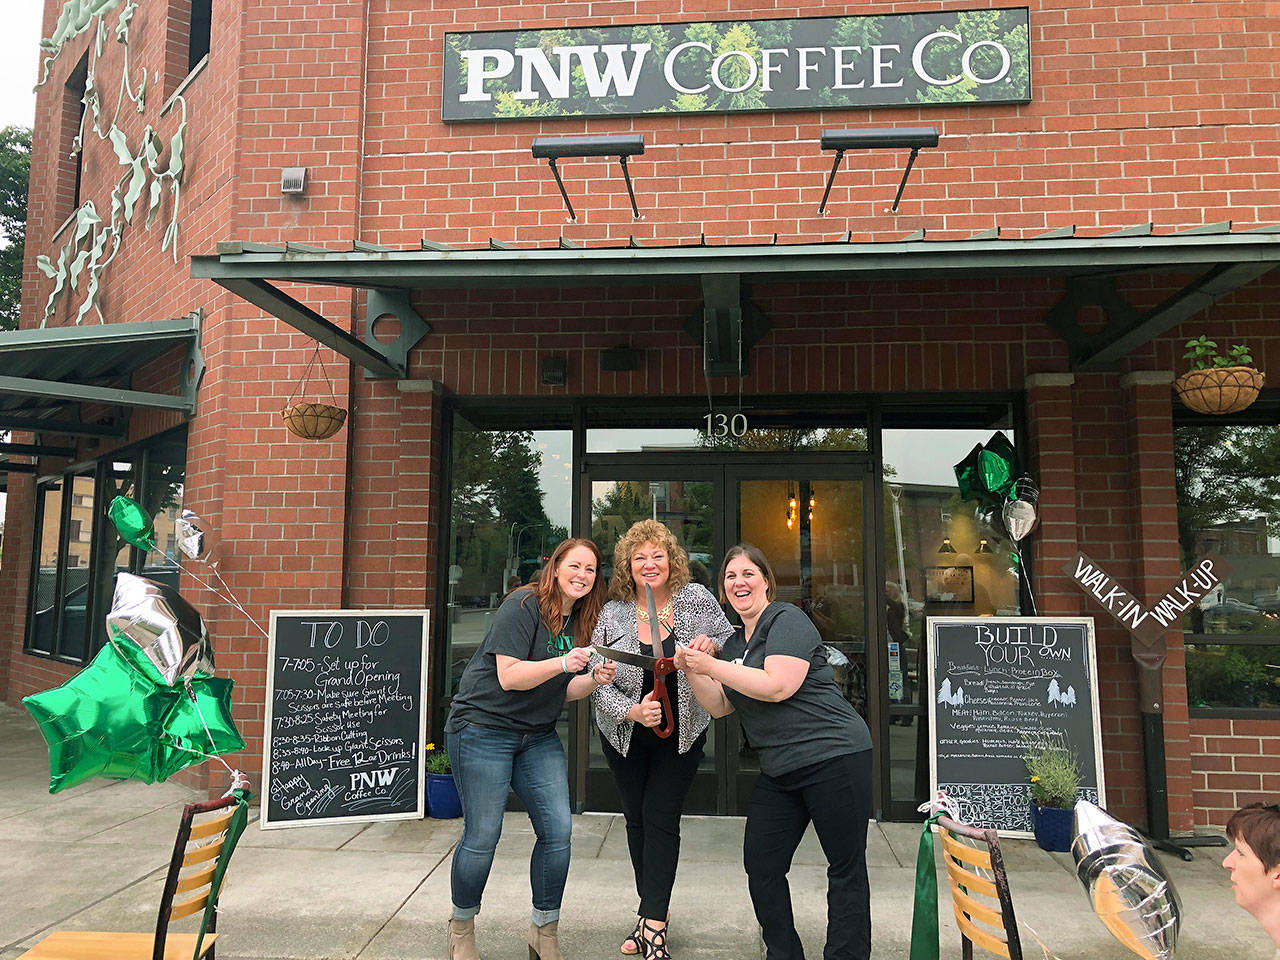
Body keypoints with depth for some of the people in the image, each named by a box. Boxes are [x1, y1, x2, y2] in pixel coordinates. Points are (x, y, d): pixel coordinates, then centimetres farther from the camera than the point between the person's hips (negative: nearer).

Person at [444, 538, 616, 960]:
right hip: (484, 730, -7)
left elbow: (564, 691, 12)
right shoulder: (524, 606, -15)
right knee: (482, 837, -1)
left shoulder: (580, 621, 9)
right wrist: (563, 663, -30)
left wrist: (594, 679, -8)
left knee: (558, 831, 0)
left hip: (538, 736, 7)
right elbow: (509, 676, -20)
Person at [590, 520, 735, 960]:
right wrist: (632, 710, -27)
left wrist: (710, 645, -21)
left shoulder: (696, 599, -11)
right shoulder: (612, 614, -12)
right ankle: (653, 911, 31)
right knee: (636, 820, 13)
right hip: (625, 736, 2)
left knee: (661, 820, -5)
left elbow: (731, 641, 1)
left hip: (681, 732, -2)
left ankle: (653, 924, 2)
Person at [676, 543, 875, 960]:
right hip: (779, 770, 9)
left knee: (846, 869, 3)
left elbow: (778, 686, -22)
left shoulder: (787, 620, -10)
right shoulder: (734, 643, 15)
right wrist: (692, 670, -4)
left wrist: (711, 666, -18)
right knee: (761, 866, 8)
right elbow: (719, 706, 12)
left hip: (834, 757, -8)